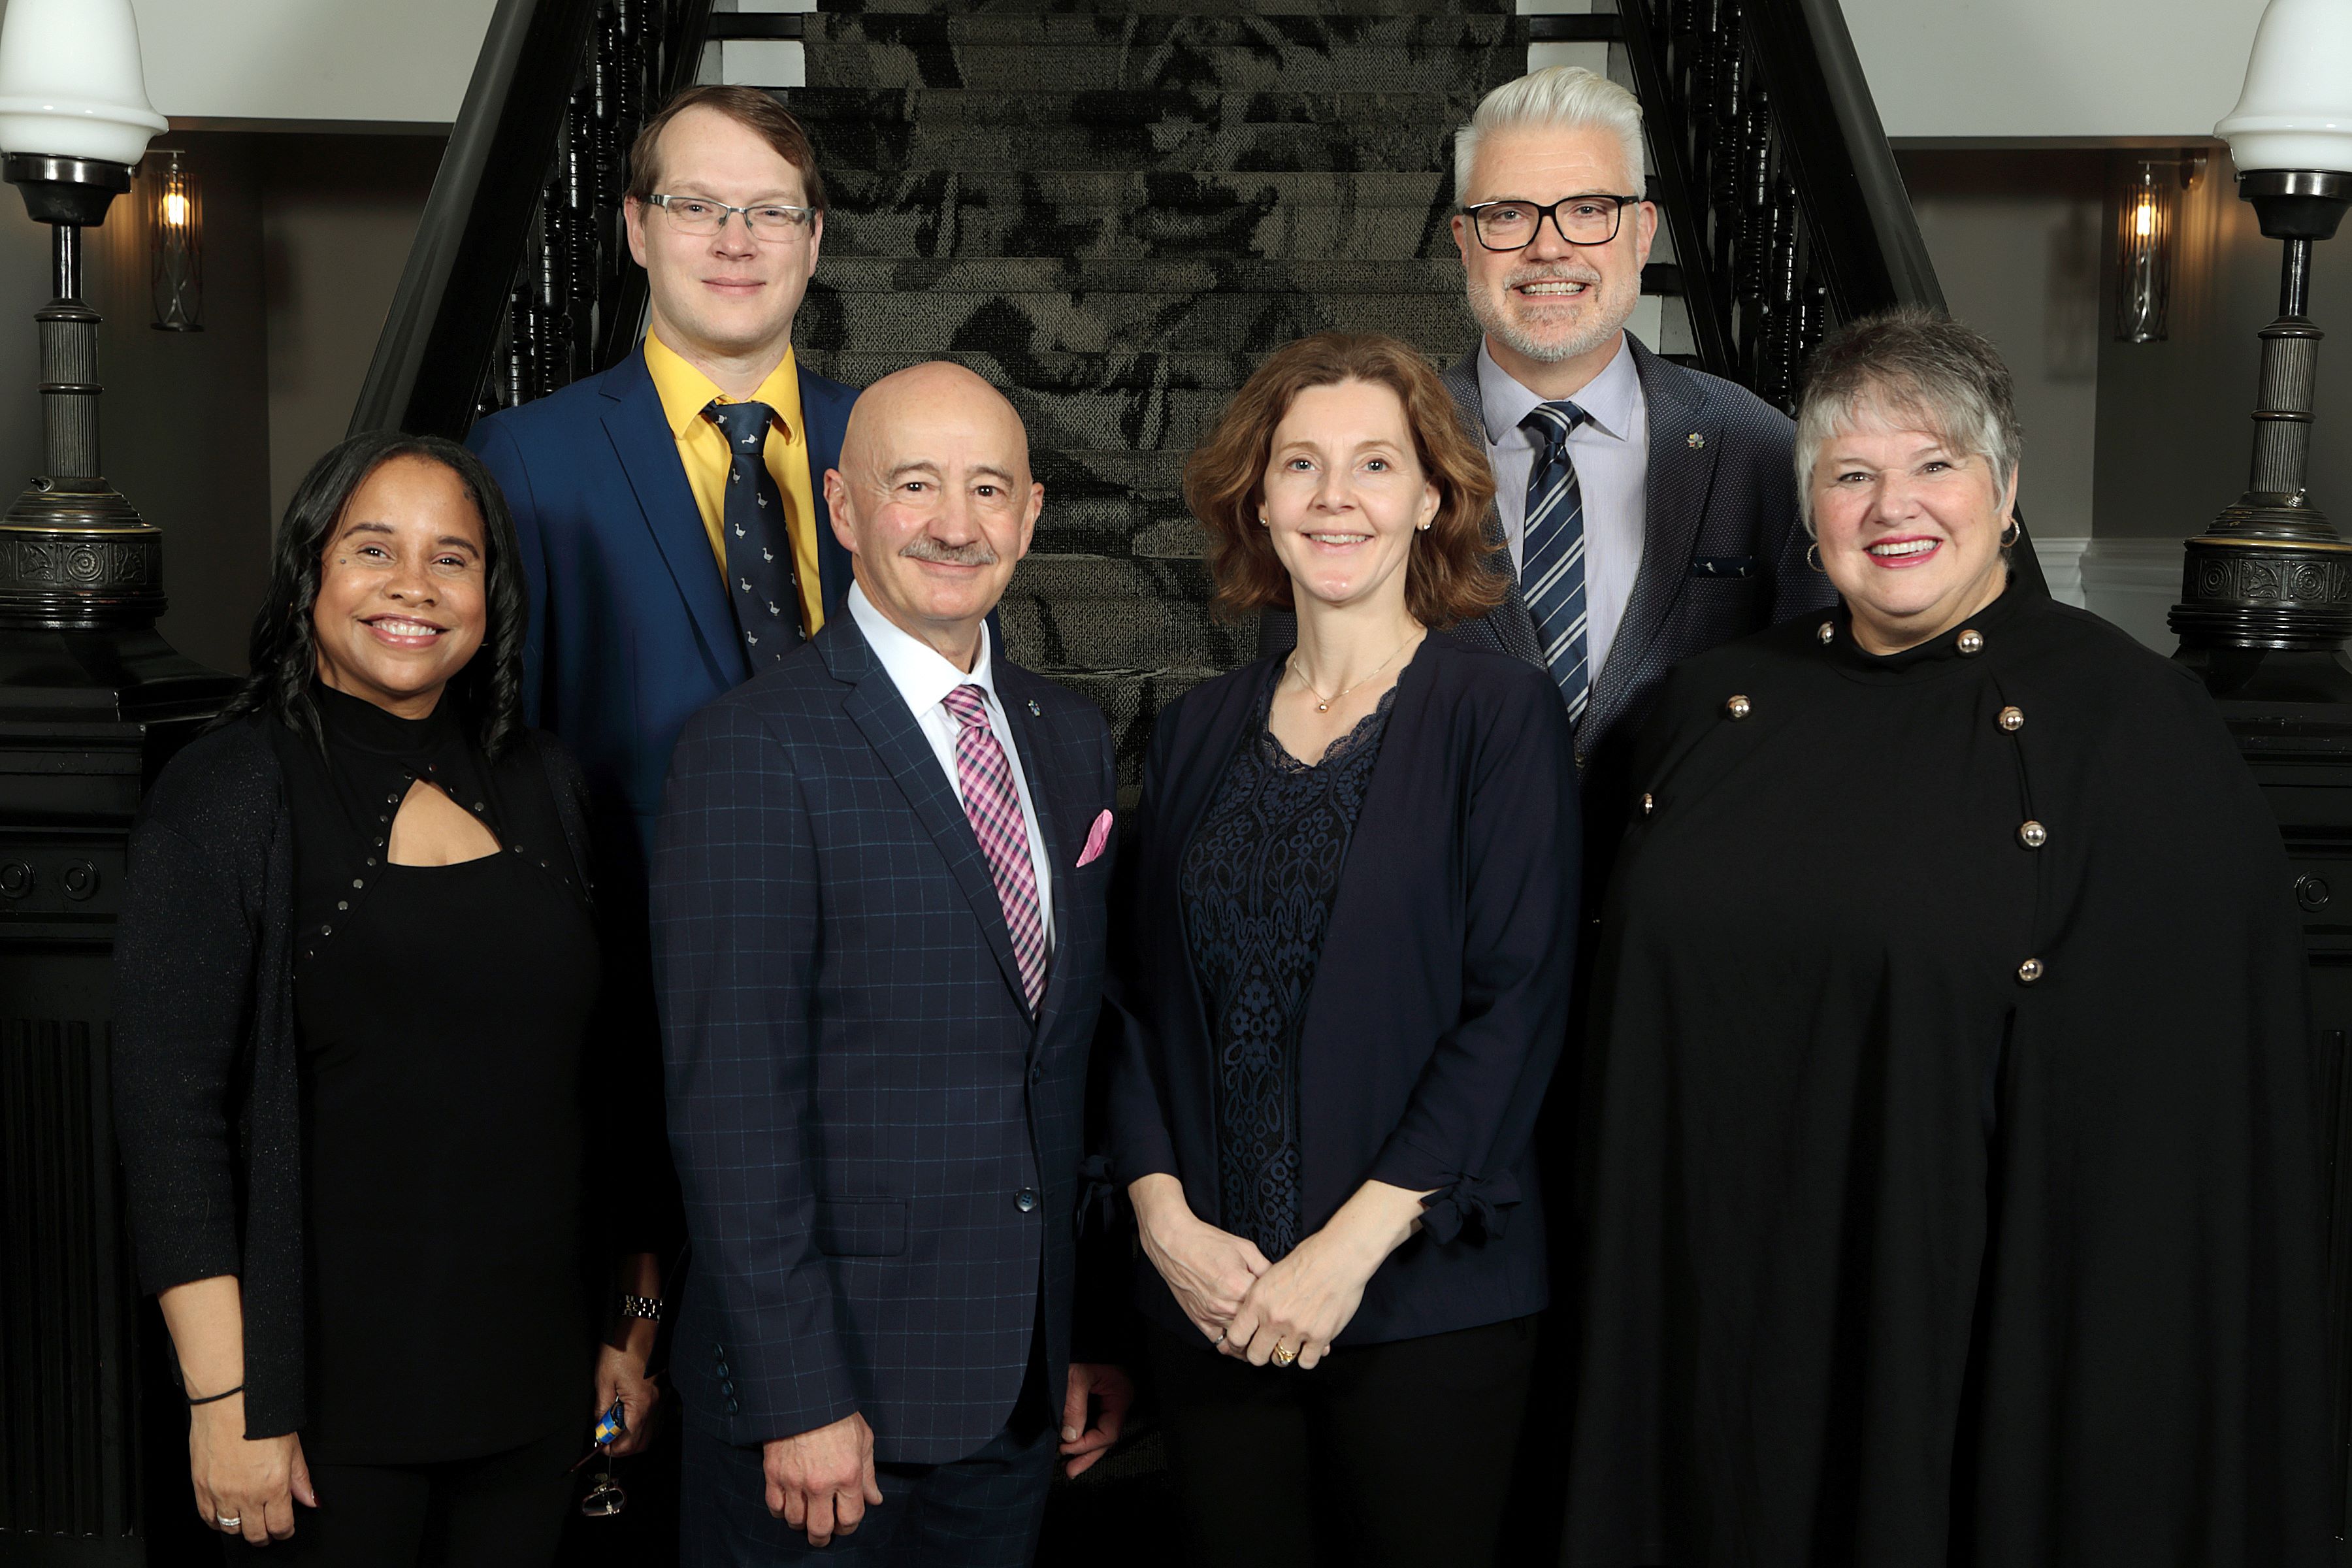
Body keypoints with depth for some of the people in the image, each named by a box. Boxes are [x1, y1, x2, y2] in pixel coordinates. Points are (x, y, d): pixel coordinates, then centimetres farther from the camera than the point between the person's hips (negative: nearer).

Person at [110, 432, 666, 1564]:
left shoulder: (539, 785, 6)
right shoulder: (228, 797, -8)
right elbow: (168, 1115, -11)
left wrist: (635, 1321, 10)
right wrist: (224, 1401, -15)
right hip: (327, 1394, -4)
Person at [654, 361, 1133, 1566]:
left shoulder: (1071, 740, 8)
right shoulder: (754, 752, -13)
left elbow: (1074, 1054, 12)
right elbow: (732, 1107, -16)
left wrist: (1094, 1330, 11)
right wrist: (800, 1400, -17)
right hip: (825, 1384, -6)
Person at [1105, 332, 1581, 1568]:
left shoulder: (1499, 713, -4)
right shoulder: (1198, 731, 9)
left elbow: (1517, 1005, -10)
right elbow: (1140, 993, 8)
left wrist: (1355, 1243, -15)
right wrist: (1165, 1217, -6)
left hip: (1428, 1295, -3)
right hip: (1208, 1298, 3)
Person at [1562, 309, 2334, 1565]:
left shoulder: (2133, 728, -8)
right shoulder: (1716, 708, 5)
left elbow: (2185, 1118, -10)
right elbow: (1631, 1019, 11)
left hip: (1971, 1346, -4)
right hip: (1714, 1332, 4)